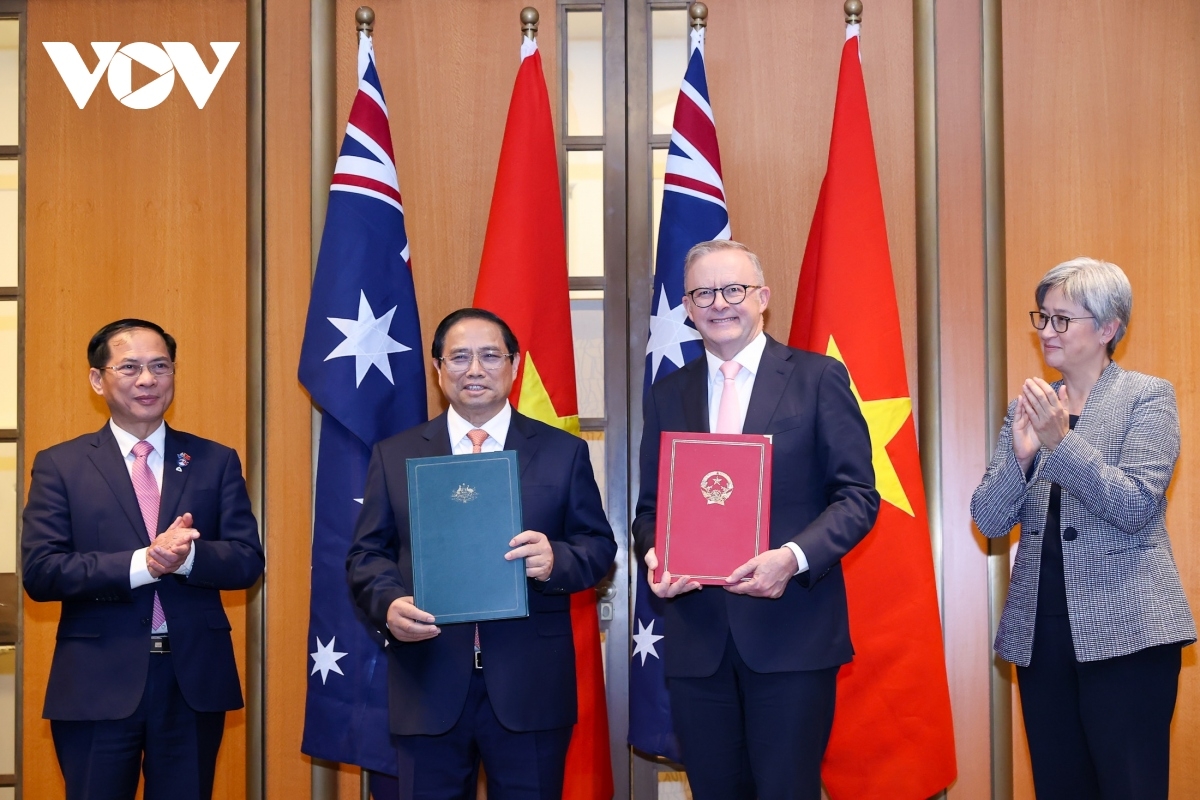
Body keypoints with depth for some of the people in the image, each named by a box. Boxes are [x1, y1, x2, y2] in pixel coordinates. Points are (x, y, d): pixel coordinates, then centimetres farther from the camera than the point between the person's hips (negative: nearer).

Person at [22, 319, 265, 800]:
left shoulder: (216, 461, 6)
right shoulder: (60, 465, 2)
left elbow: (248, 561, 0)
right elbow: (39, 571, -8)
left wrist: (188, 556, -21)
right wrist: (142, 563, -20)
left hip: (194, 680, 2)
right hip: (97, 685, -1)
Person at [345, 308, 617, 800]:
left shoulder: (563, 452, 6)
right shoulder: (394, 455, 8)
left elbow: (599, 546, 5)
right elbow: (367, 554, 7)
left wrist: (556, 560, -18)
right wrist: (389, 603, -15)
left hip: (531, 686, 0)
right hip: (428, 686, 1)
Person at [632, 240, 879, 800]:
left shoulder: (818, 378, 1)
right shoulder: (668, 394, 13)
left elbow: (858, 496, -2)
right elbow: (650, 506, 15)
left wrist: (794, 557, -18)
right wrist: (653, 555, -8)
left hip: (792, 629, -3)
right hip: (696, 634, 4)